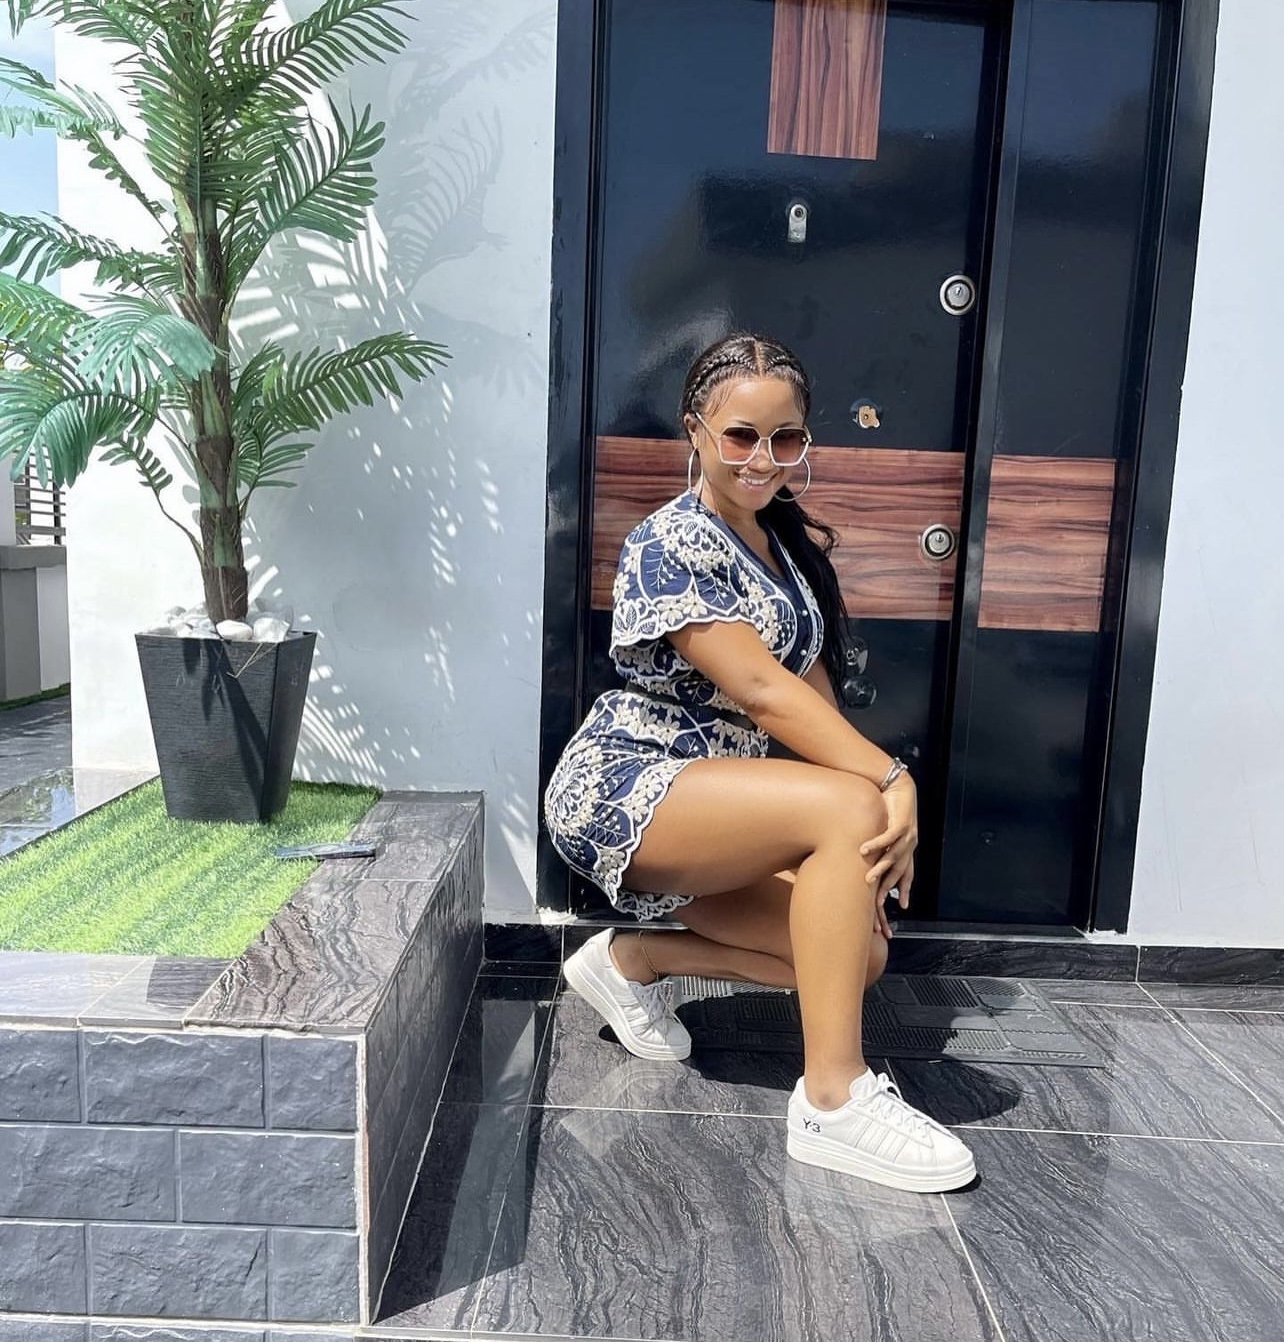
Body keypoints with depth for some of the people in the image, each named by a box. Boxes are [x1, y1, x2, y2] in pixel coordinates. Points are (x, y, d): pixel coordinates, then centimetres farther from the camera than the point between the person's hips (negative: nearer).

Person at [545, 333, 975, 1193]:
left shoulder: (786, 542, 11)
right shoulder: (669, 545, -14)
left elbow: (813, 689, 3)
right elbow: (762, 691, -24)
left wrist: (853, 853, -7)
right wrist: (891, 782, -28)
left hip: (705, 800, 8)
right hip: (619, 790, -8)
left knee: (861, 952, -2)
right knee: (851, 808, -28)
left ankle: (638, 958, 13)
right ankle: (833, 1099, -18)